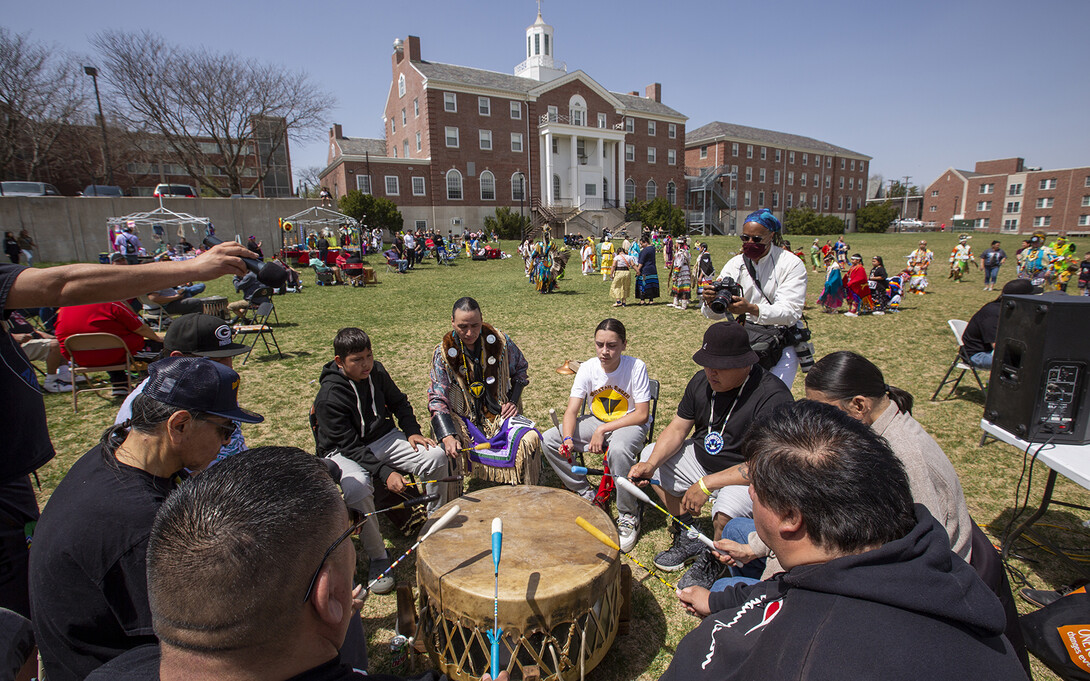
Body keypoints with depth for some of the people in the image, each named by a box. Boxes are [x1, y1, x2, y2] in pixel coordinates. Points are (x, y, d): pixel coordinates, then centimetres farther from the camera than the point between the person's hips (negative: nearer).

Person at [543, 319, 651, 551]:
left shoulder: (636, 367, -20)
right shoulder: (587, 368, -11)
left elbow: (642, 415, -19)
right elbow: (571, 410, -12)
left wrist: (603, 430, -23)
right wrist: (568, 439, -32)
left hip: (629, 424, -4)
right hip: (596, 420, 5)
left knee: (618, 449, -39)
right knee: (549, 439, -12)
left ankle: (628, 515, -14)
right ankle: (585, 494, 4)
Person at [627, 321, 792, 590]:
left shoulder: (773, 397, -28)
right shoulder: (702, 381, -6)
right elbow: (678, 428, -2)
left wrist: (706, 484, -30)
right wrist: (651, 464, -20)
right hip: (704, 456, 7)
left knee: (725, 512, -35)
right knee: (649, 455, 1)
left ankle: (713, 560, 4)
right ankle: (688, 538, 13)